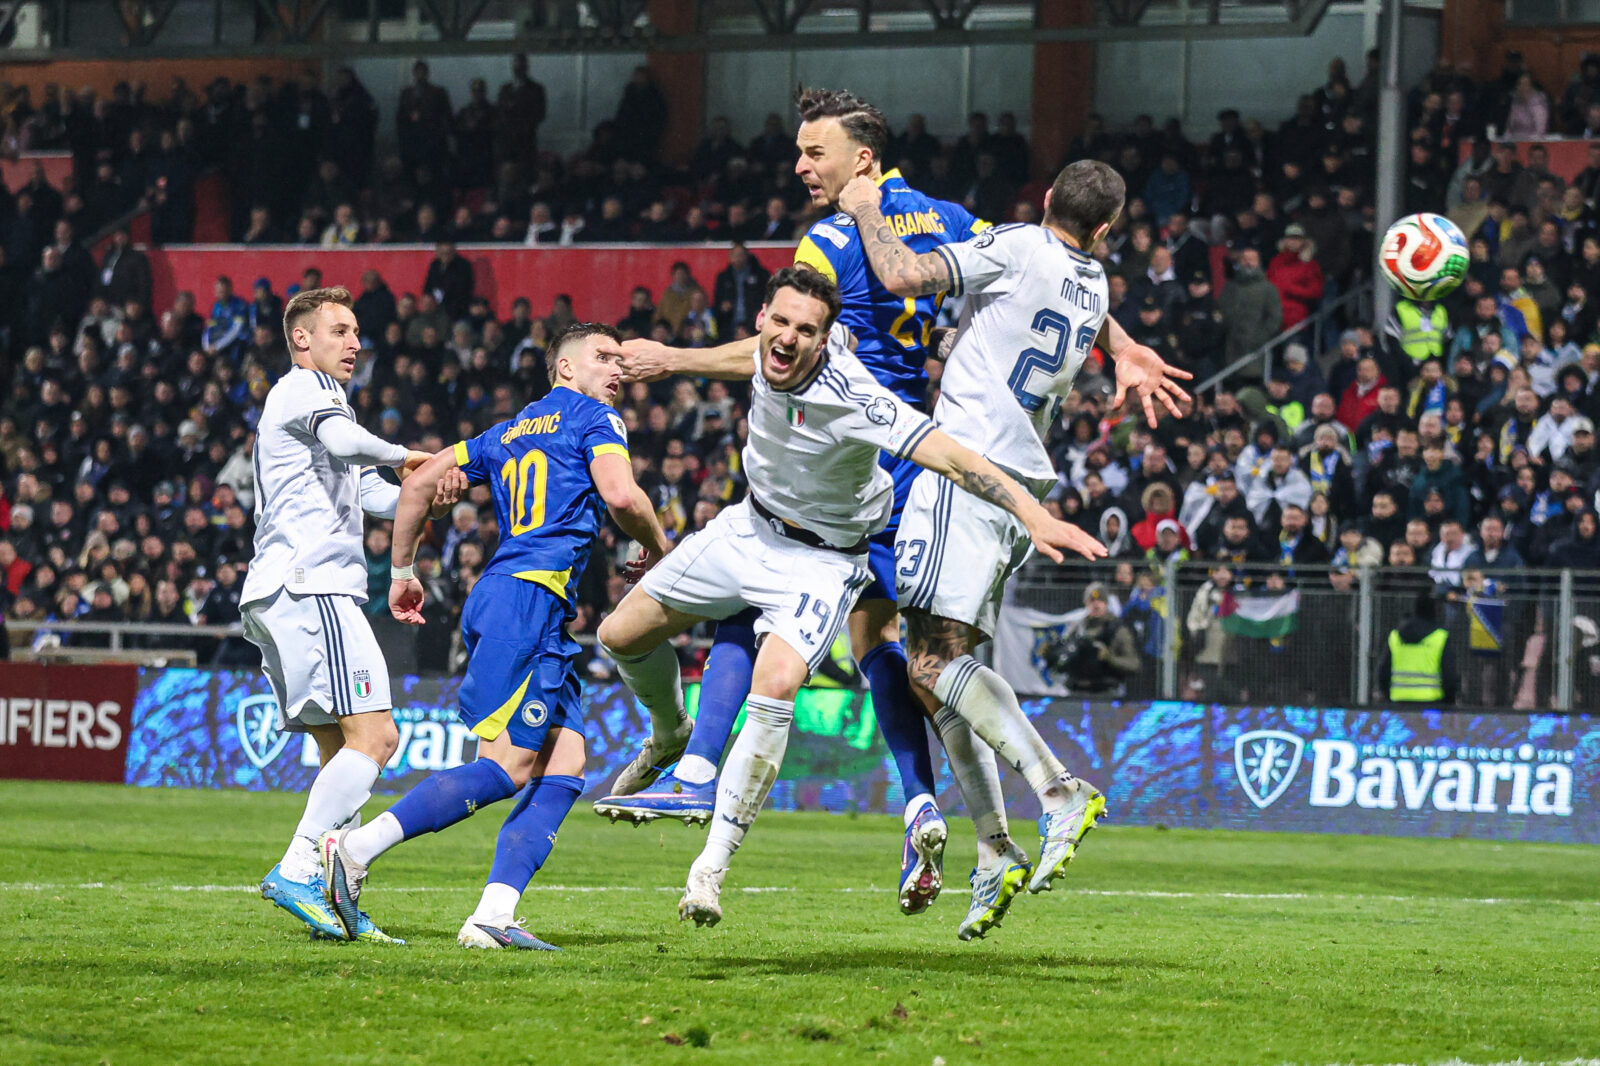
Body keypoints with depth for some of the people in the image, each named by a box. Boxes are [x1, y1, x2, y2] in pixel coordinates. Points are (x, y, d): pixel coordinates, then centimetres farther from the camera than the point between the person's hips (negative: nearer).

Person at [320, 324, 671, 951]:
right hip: (528, 597, -9)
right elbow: (620, 494, -13)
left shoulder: (509, 433, 26)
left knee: (565, 764, 2)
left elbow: (418, 484, 21)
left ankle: (493, 916, -9)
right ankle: (357, 847, -20)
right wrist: (657, 547, 6)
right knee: (507, 765, -15)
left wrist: (402, 570, 29)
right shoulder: (593, 419, 5)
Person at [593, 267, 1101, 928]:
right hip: (750, 528, 7)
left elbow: (950, 457, -39)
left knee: (774, 688, -30)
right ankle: (672, 738, 44)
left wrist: (1033, 515, -48)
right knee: (621, 637, 11)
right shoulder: (767, 353, -17)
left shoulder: (851, 402, -35)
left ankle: (712, 867, -23)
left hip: (821, 560, -7)